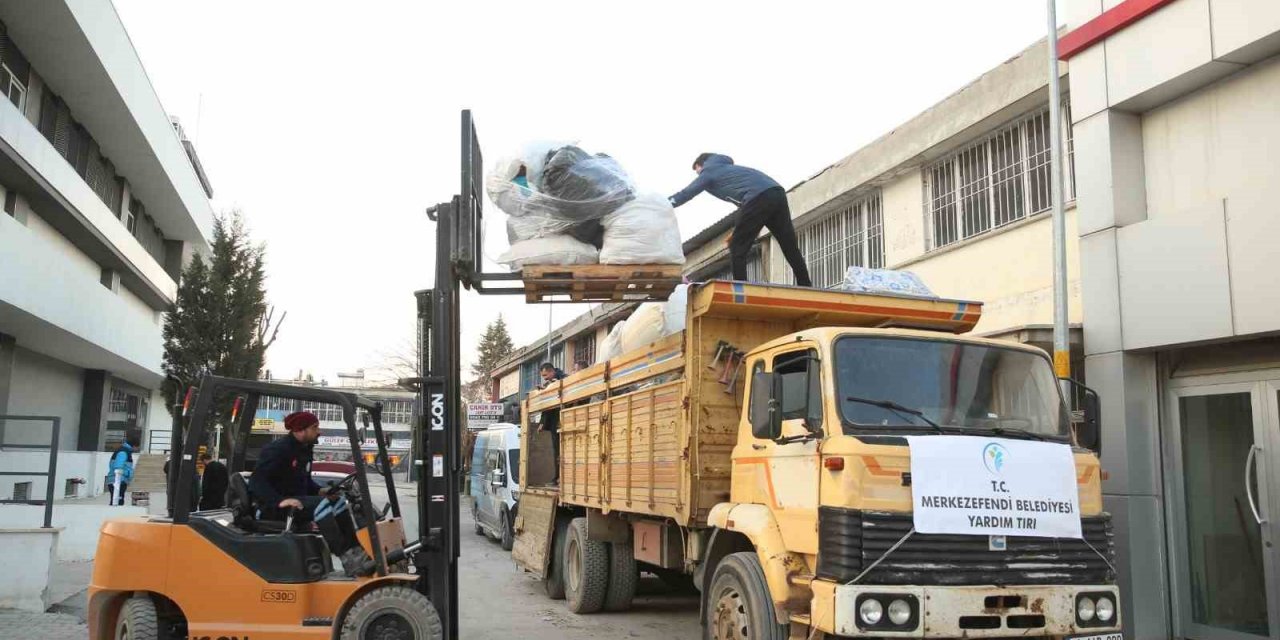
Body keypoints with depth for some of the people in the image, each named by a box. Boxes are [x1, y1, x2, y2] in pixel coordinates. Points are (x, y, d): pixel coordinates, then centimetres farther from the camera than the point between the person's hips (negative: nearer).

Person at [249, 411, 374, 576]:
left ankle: (355, 551, -10)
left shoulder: (304, 450, 11)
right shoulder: (277, 450, -16)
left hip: (298, 501, 9)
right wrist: (280, 501, -34)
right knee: (320, 504, -30)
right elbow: (257, 482, -22)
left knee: (338, 502, -3)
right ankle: (347, 559, -34)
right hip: (272, 508, -9)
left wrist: (321, 491, 2)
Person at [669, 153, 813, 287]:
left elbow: (685, 194, 18)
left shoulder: (708, 172, 17)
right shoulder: (726, 167, 38)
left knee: (737, 246, 0)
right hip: (777, 192, 8)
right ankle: (806, 289, 5)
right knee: (791, 247, 7)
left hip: (759, 197, -8)